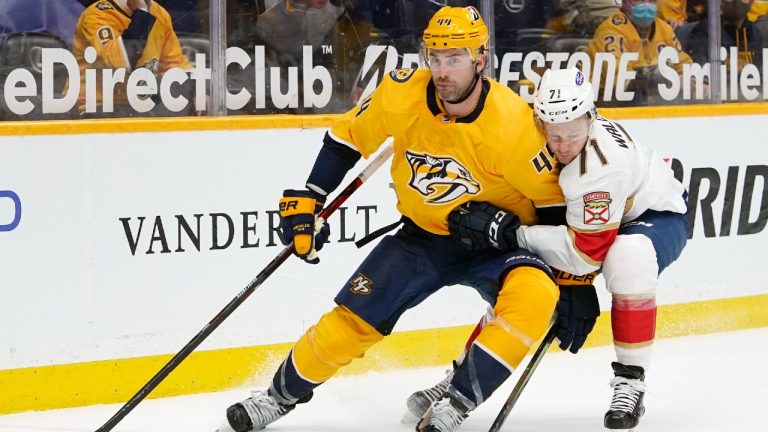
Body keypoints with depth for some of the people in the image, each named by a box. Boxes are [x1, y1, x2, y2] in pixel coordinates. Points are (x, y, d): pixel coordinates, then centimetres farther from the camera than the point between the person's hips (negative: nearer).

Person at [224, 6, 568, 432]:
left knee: (533, 295, -33)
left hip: (495, 243, -3)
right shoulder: (402, 94, -18)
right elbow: (346, 140, 1)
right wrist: (305, 203, -1)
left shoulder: (513, 124, -27)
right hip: (422, 238, 3)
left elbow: (557, 202, -15)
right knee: (351, 322, -1)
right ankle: (283, 394, 26)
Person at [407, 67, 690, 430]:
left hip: (656, 213, -7)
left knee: (628, 259, -38)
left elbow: (585, 253, -38)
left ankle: (630, 380, -26)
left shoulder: (603, 164, -40)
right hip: (584, 216, 7)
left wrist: (508, 231, -40)